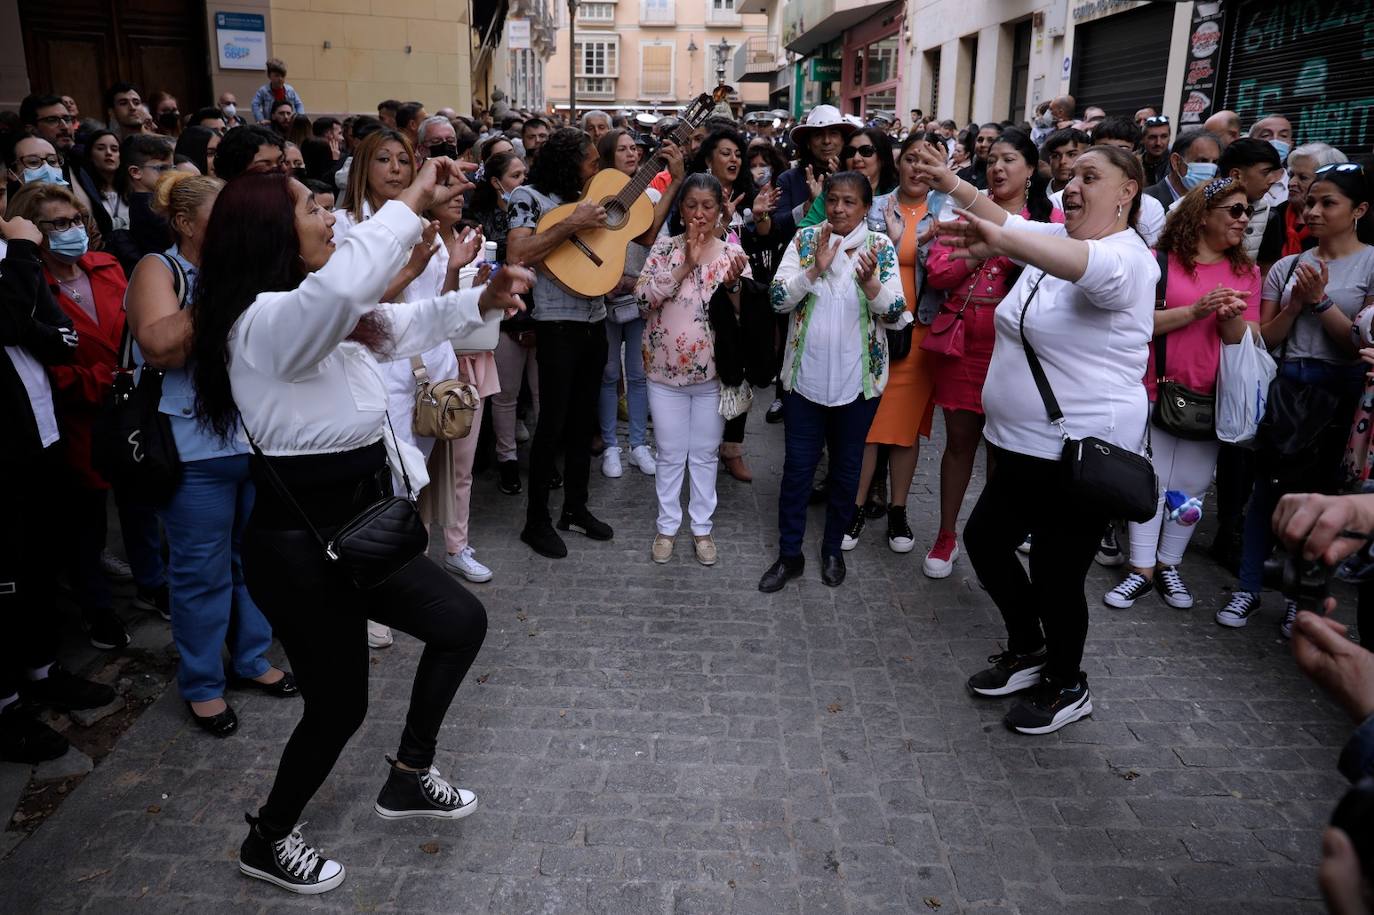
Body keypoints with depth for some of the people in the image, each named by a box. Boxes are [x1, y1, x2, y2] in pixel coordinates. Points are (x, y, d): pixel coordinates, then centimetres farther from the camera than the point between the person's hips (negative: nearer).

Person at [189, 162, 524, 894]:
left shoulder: (317, 314, 9)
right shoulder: (265, 319, -22)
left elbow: (401, 325, 24)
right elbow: (341, 285, -45)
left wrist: (482, 298, 11)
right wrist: (411, 202, -34)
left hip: (350, 520, 10)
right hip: (301, 538, -9)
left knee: (460, 621, 15)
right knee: (337, 704, 7)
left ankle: (409, 777, 31)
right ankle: (268, 841, 35)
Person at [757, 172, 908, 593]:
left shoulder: (880, 246, -2)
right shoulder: (805, 239, 0)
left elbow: (895, 313, -8)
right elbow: (778, 299, -9)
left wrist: (870, 282, -27)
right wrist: (815, 269, -23)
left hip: (859, 378, 0)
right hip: (805, 375, 0)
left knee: (846, 468, 13)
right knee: (797, 467, 6)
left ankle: (833, 547, 31)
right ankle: (789, 553, 20)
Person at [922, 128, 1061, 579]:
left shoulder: (1050, 218, 3)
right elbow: (935, 272, 0)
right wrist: (978, 255, -15)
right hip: (962, 342, 1)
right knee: (959, 438, 8)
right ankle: (946, 535, 20)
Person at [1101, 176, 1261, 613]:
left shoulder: (1246, 272, 7)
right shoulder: (1161, 262, -3)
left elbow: (1248, 341, 2)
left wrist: (1231, 317, -18)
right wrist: (1195, 310, -20)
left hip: (1210, 396, 3)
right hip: (1158, 390, -3)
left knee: (1192, 486, 8)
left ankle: (1168, 566, 22)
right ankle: (1142, 570, 11)